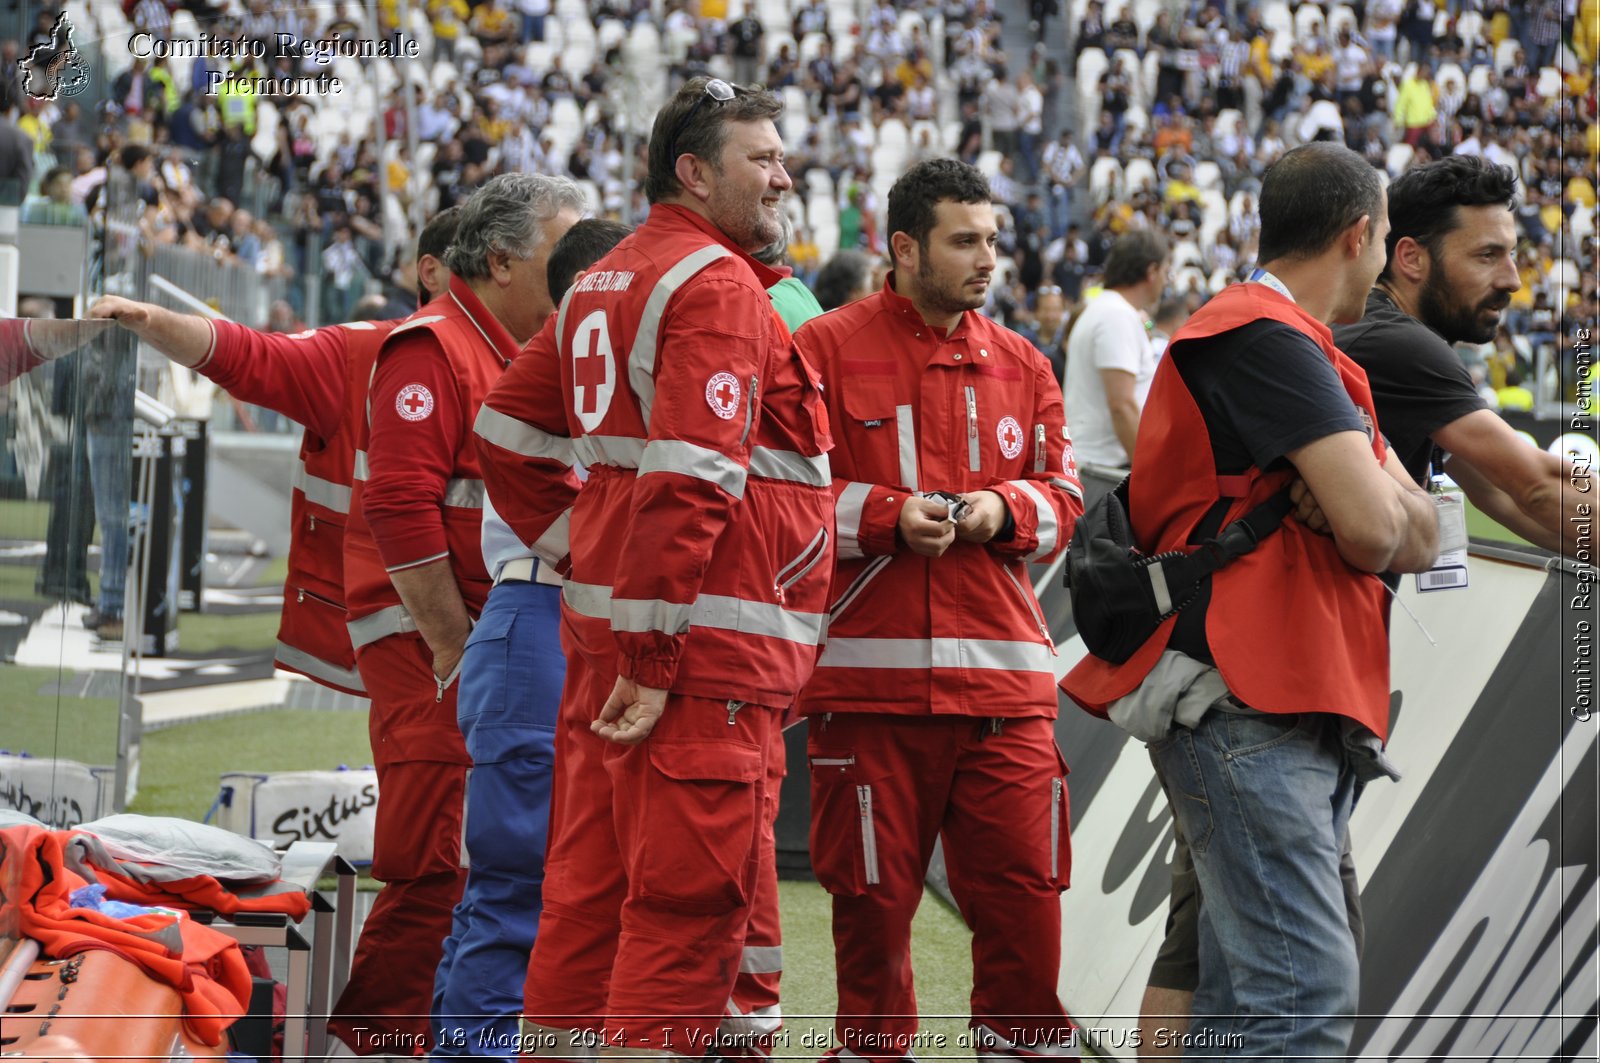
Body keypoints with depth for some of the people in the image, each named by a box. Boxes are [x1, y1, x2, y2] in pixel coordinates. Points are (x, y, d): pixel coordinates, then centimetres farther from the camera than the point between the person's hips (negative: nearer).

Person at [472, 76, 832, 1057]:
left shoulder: (606, 283, 18)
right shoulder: (718, 287, -11)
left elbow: (508, 434, 23)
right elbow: (687, 480, -20)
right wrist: (653, 657, -21)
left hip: (603, 617, 9)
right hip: (704, 643, -9)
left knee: (593, 882, 14)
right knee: (692, 896, -7)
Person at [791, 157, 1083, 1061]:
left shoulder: (1020, 365, 15)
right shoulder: (827, 350, 0)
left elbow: (1063, 494, 16)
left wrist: (1006, 509, -4)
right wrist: (886, 516, -14)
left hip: (1002, 679, 3)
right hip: (869, 675, -3)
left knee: (1025, 892, 0)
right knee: (874, 900, 3)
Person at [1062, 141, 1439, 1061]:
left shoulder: (1310, 355, 25)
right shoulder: (1262, 339, -9)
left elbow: (1423, 536, 15)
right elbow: (1376, 531, -17)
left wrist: (1359, 494, -6)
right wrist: (1374, 498, 6)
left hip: (1314, 715, 11)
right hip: (1244, 706, -11)